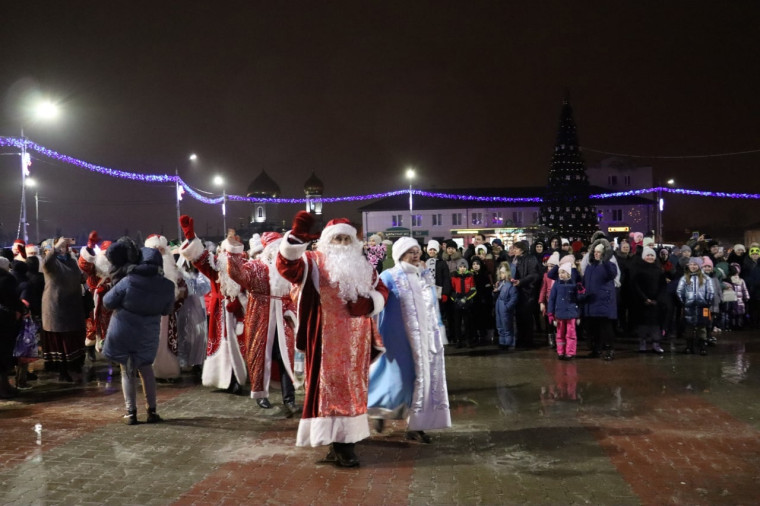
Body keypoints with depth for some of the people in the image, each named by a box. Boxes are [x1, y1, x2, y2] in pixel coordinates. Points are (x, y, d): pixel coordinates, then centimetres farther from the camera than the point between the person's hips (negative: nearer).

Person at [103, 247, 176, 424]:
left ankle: (131, 412, 12)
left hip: (123, 331, -2)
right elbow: (167, 310, 3)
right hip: (148, 334, 2)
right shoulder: (167, 286, -13)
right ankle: (152, 411, 18)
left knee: (128, 371, 11)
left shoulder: (128, 282, -21)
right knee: (146, 368, 20)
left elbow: (107, 302, -10)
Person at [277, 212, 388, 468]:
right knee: (329, 385, -3)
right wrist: (295, 237, -37)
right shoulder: (315, 262, -2)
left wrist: (369, 303, -8)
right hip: (327, 338, -5)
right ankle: (338, 444, 3)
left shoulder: (363, 266, 14)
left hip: (355, 339, 6)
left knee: (352, 386, 9)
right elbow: (288, 266, -19)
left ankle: (343, 441, 19)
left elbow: (381, 290, 16)